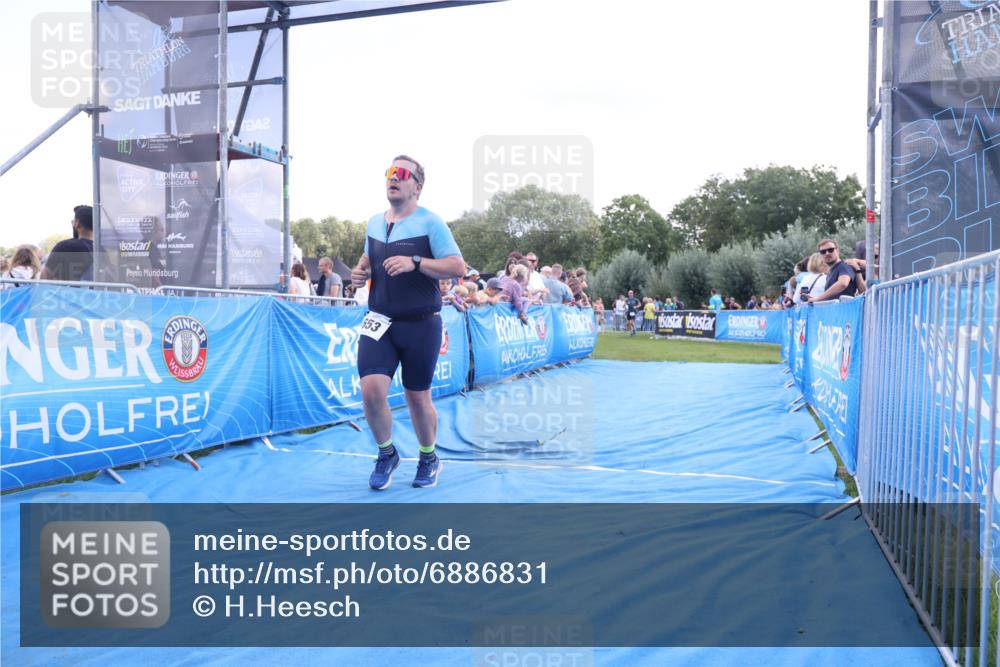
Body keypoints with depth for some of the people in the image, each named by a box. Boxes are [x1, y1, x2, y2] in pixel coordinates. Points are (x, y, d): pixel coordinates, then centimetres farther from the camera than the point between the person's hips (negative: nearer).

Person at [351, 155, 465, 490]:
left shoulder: (430, 222, -7)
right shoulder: (374, 222, 11)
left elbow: (458, 267, -14)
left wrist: (415, 262, -26)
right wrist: (360, 271, 6)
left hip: (420, 325, -4)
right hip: (379, 322, 4)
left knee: (417, 397, 7)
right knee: (372, 389, -12)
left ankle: (429, 459, 33)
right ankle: (387, 454, 15)